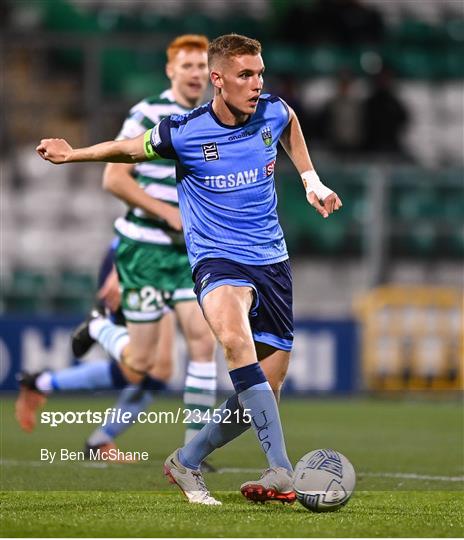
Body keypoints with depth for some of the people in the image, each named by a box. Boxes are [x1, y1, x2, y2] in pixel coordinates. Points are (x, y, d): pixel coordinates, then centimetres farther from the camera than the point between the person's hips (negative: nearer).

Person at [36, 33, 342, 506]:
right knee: (235, 338, -37)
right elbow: (127, 149, 7)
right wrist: (74, 154, -7)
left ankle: (186, 463, 24)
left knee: (264, 392, 1)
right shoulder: (183, 132, -10)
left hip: (272, 262, 5)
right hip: (217, 259, -5)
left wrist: (311, 179, 24)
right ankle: (281, 471, -40)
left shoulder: (273, 112, -1)